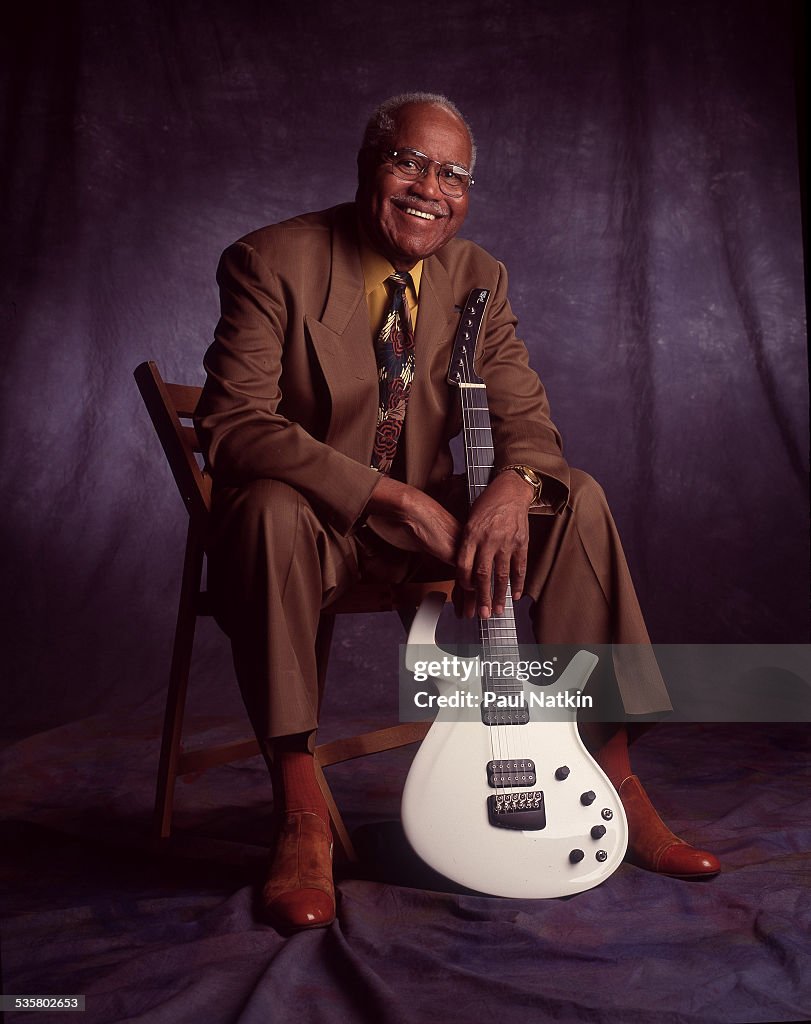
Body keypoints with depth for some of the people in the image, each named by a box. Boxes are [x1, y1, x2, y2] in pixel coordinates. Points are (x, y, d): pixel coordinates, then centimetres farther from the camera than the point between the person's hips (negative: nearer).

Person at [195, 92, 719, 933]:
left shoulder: (478, 277, 3)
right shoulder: (272, 263, -13)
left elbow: (524, 415, 1)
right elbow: (230, 424, -24)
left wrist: (513, 485, -25)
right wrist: (395, 497, -32)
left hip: (425, 517, 5)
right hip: (312, 520, -4)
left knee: (578, 499, -13)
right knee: (267, 508, -38)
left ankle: (612, 783, -8)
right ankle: (301, 823, -29)